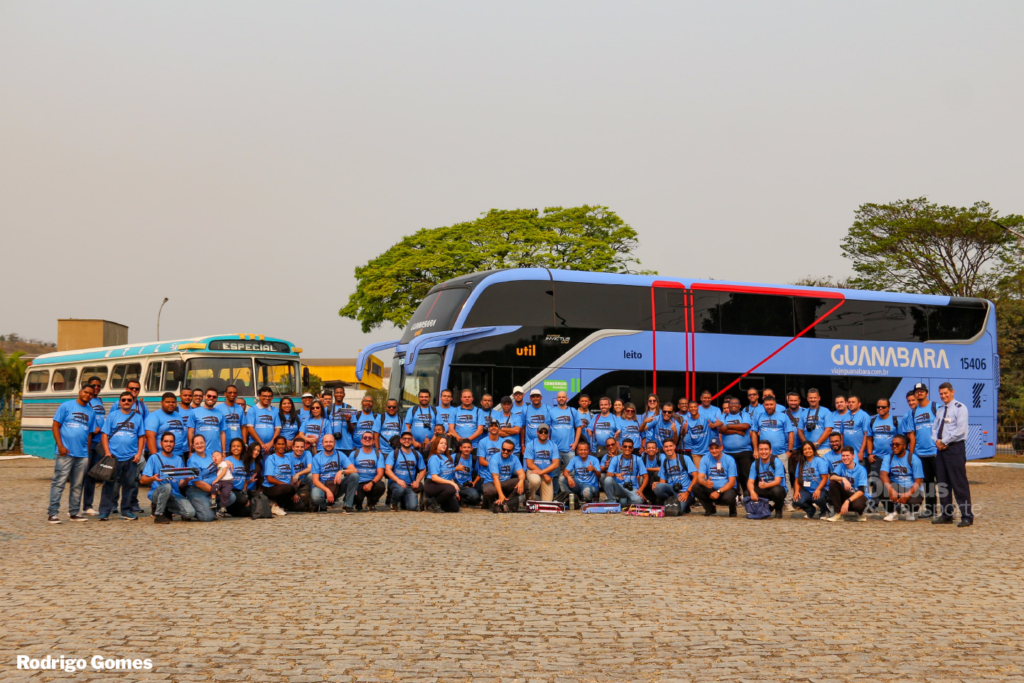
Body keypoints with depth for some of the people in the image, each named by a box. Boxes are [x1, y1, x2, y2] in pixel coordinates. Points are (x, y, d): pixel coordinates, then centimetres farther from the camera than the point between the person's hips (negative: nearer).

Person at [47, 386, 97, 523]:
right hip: (65, 453, -5)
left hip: (82, 454, 5)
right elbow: (55, 426, -2)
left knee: (77, 485, 9)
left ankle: (74, 512, 16)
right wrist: (60, 445, -11)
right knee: (59, 483, -7)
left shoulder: (91, 412, 15)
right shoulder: (66, 406, 1)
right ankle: (52, 513, -7)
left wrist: (88, 454, 15)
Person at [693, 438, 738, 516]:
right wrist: (705, 483, -36)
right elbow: (700, 478, -11)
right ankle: (710, 508, 2)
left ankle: (732, 510, 2)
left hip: (726, 489, -3)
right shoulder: (705, 459, -2)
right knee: (695, 488, -24)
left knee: (728, 497, -37)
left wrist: (718, 492, -26)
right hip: (711, 489, 3)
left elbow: (731, 482, -12)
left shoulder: (729, 460, -9)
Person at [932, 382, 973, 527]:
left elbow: (960, 429, -16)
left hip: (955, 448, -8)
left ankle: (967, 516, -7)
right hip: (941, 449, 8)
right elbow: (934, 428, 18)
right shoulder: (940, 410, 18)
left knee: (959, 483, -9)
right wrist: (937, 440, -2)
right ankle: (946, 515, 14)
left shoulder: (960, 408, -7)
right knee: (943, 483, 9)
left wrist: (944, 441, -14)